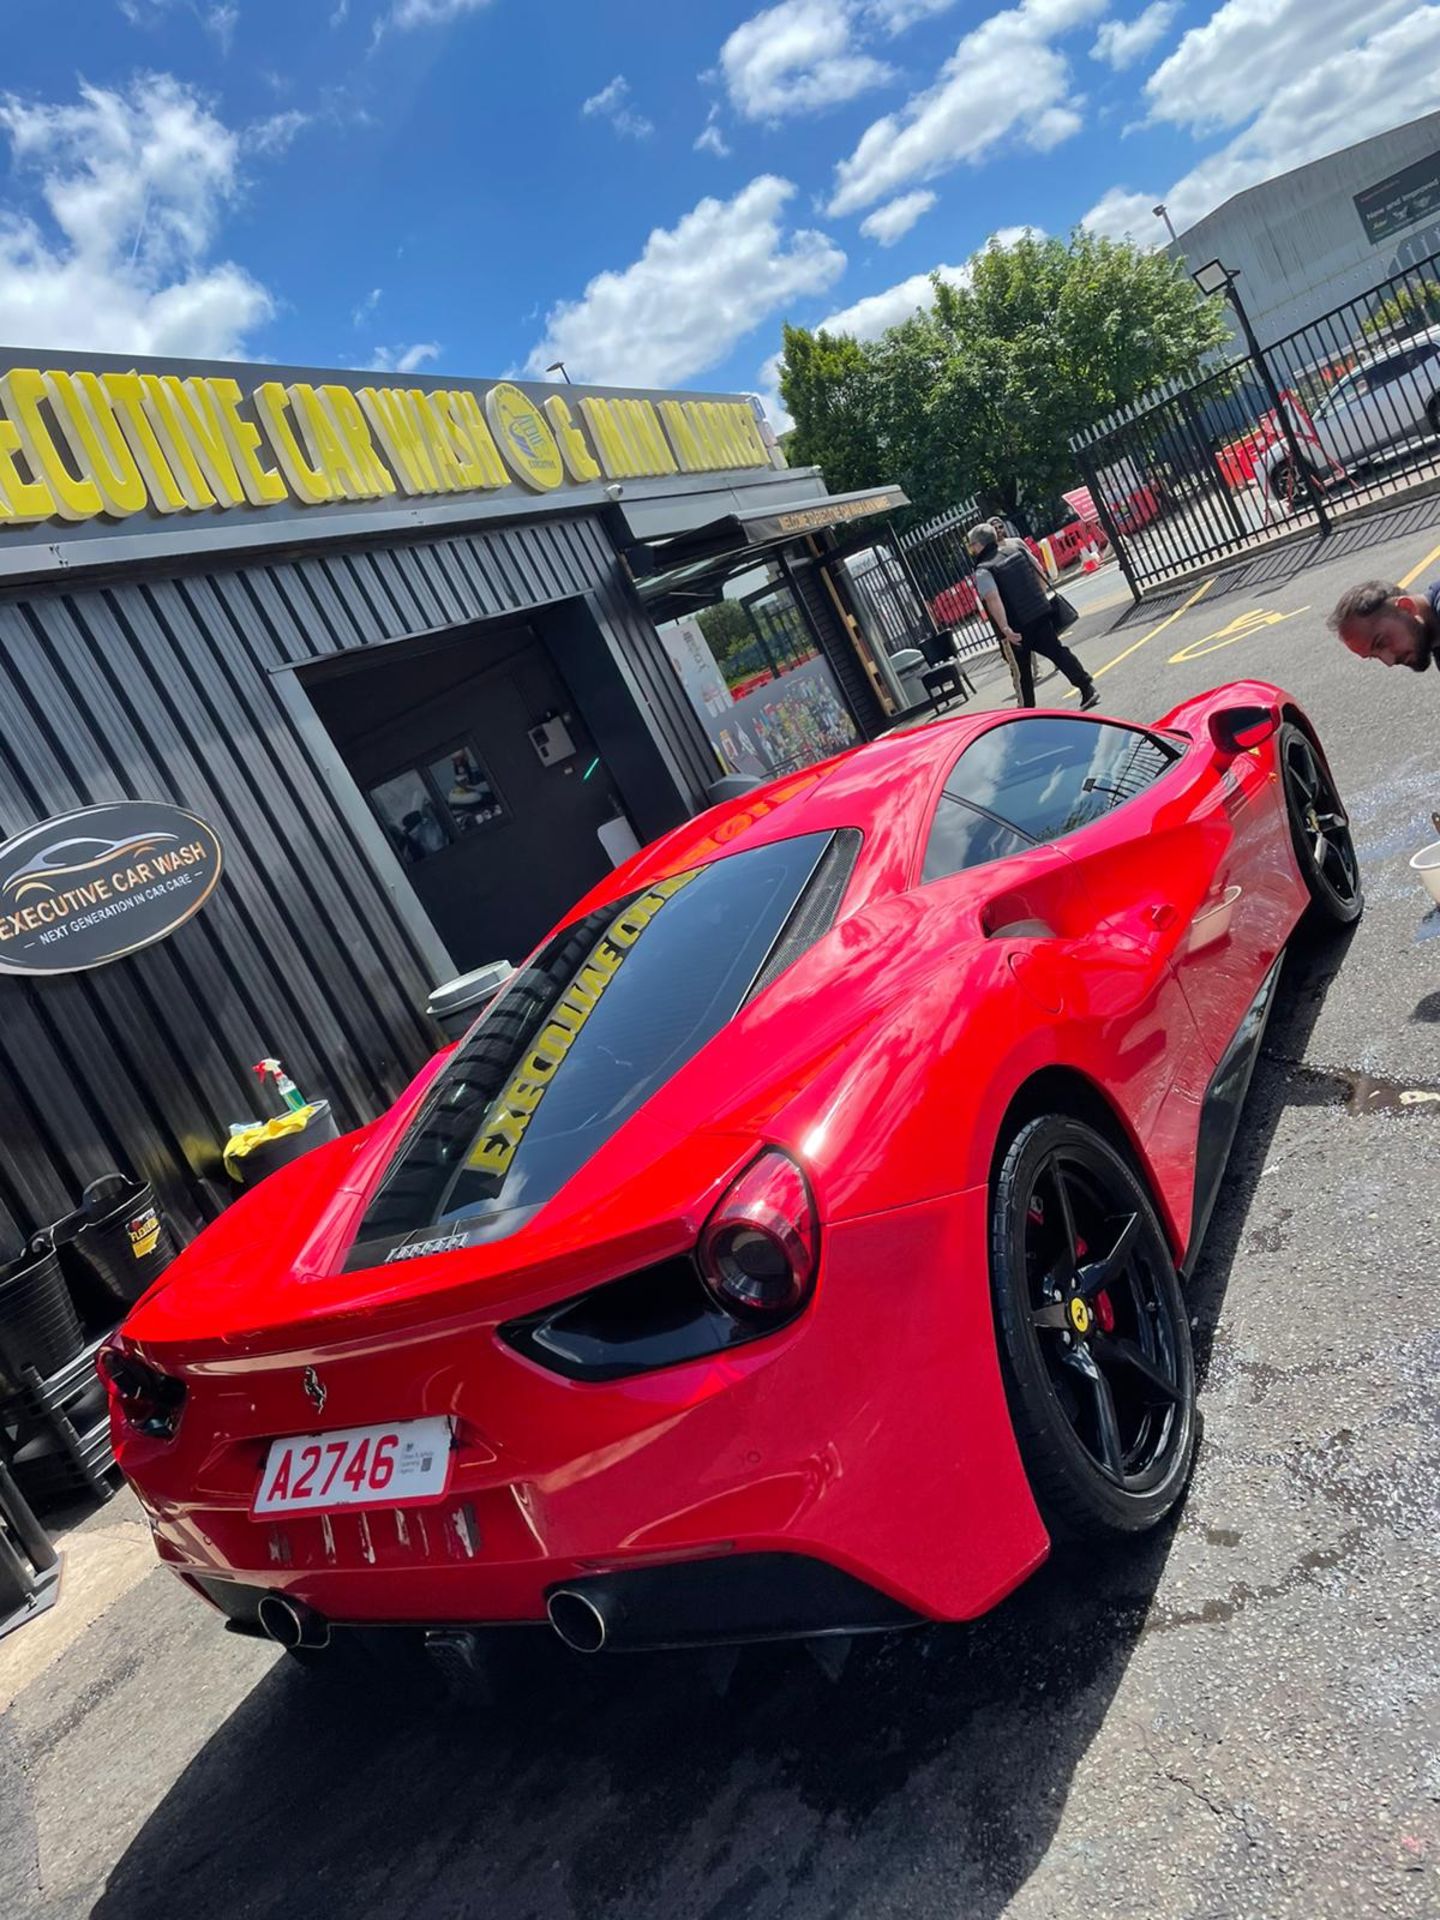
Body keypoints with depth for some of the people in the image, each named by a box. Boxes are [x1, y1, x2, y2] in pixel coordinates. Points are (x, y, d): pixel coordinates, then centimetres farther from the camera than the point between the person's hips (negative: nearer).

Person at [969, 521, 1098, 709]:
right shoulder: (1017, 550, 6)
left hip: (1017, 627, -5)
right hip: (1041, 614, 5)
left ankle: (1027, 707, 23)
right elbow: (1039, 571, 16)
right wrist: (1043, 596, 27)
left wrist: (1005, 628, -31)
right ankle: (1087, 686, -1)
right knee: (1059, 651, 7)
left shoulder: (983, 572, -13)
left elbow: (993, 600, -27)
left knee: (1022, 669, 11)